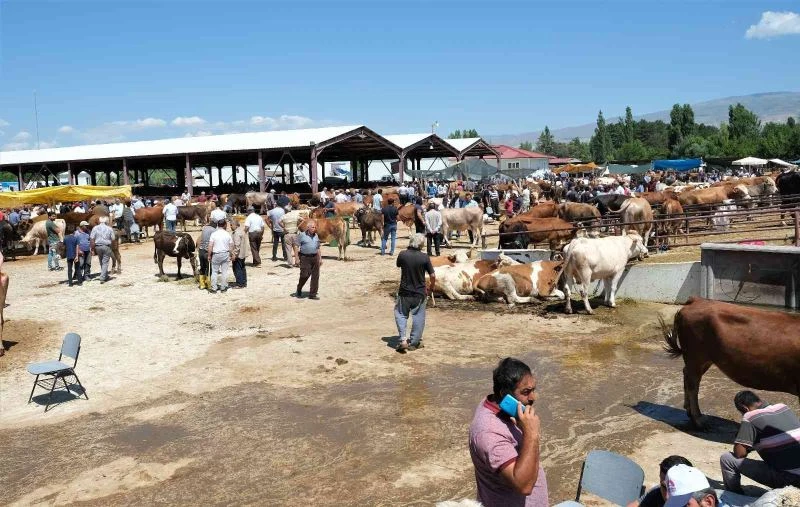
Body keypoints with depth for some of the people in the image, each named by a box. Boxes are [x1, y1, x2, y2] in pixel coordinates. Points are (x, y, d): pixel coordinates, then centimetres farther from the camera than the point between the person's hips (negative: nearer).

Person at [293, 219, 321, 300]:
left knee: (315, 276, 2)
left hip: (315, 257, 5)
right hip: (305, 258, -5)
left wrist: (320, 259, 16)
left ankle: (313, 294, 10)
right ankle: (299, 291, 17)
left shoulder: (316, 236, 14)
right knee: (304, 275, -7)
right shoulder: (302, 235, -2)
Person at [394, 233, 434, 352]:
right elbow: (432, 276, -8)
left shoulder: (402, 255, -10)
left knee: (401, 315, 15)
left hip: (404, 291, 1)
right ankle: (414, 343, 18)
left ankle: (403, 340, 2)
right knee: (418, 318, 12)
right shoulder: (424, 257, -12)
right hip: (419, 293, -1)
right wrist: (431, 288, 9)